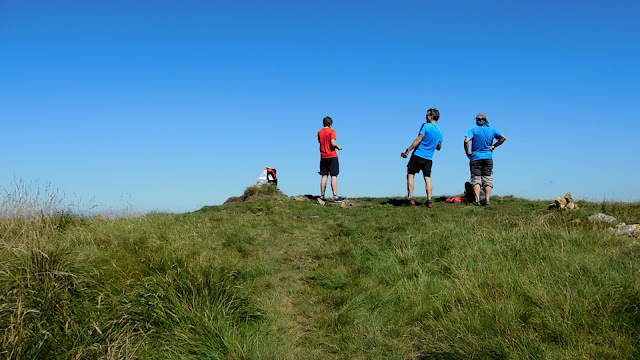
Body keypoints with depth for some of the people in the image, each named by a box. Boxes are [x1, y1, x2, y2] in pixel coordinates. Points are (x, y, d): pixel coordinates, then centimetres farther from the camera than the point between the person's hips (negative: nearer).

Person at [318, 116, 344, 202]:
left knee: (324, 176, 9)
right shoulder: (331, 131, -8)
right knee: (334, 176, -4)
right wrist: (338, 146, -1)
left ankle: (322, 196, 8)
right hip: (332, 156, -5)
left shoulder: (319, 132, 9)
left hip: (323, 157, 5)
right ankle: (335, 196, -8)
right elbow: (333, 143, -19)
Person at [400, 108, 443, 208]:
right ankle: (429, 201, -2)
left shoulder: (426, 126, -8)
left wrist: (408, 151, -12)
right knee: (428, 178, 5)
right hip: (429, 158, 5)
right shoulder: (440, 131, 11)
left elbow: (418, 140, -13)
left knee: (410, 175, 3)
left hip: (418, 155, -5)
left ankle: (410, 198, -3)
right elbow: (439, 147, 18)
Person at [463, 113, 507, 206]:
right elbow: (503, 137, 4)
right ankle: (487, 199, -3)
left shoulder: (473, 130, -5)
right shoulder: (492, 130, 5)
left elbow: (466, 141, -19)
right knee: (488, 180, 6)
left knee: (476, 179, -1)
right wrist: (494, 146, 7)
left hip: (476, 157, -2)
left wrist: (467, 152, -7)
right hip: (488, 158, 2)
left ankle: (477, 200, -10)